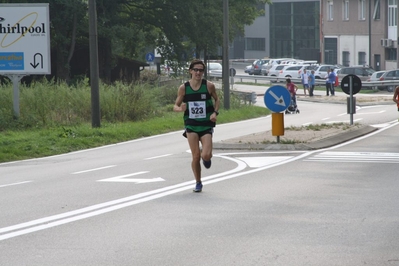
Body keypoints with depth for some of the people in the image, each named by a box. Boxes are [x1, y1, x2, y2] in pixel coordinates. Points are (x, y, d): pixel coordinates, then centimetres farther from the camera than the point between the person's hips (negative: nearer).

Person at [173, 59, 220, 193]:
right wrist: (180, 108, -18)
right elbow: (175, 106, 6)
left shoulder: (209, 86, -4)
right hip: (191, 125, 1)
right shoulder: (183, 88, -2)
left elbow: (217, 99, 13)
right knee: (196, 156, -5)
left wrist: (215, 112, -4)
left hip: (206, 125, -1)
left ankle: (207, 158, 25)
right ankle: (198, 183, 16)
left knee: (206, 155, -15)